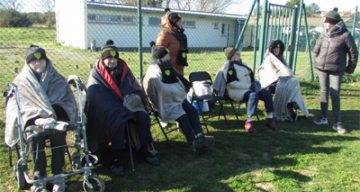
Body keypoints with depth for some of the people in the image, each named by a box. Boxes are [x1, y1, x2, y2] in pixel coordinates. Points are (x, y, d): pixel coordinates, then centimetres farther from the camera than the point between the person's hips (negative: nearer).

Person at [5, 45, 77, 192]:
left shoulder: (57, 79, 13)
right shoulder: (22, 81, 9)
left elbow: (67, 100, 6)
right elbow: (15, 104, -1)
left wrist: (51, 115, -13)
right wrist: (38, 118, -19)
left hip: (54, 116, 1)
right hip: (32, 118, 0)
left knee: (58, 133, -33)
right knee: (34, 135, -34)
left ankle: (58, 175, -24)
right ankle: (39, 177, -24)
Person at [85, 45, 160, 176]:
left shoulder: (124, 70, 8)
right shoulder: (96, 75, -4)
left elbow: (136, 89, 9)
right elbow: (96, 98, -14)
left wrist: (133, 97, -17)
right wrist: (119, 110, -24)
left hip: (128, 106, 4)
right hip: (107, 111, -4)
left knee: (143, 117, -22)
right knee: (118, 121, -35)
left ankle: (146, 151, -8)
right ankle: (116, 159, -28)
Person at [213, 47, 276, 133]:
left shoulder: (242, 63, 18)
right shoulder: (229, 66, -10)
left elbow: (251, 76, 24)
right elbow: (233, 83, -19)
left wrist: (255, 83, 2)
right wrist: (249, 85, -20)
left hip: (248, 88, 9)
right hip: (236, 91, -9)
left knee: (266, 93, -9)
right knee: (254, 95, -35)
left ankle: (270, 118, -8)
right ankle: (249, 122, -40)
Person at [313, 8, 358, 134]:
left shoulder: (345, 35, -10)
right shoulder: (324, 34, 4)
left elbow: (354, 53, -3)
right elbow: (316, 50, 17)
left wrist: (349, 69, 0)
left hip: (336, 71, -5)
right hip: (322, 69, 5)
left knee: (335, 95, -6)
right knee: (324, 92, 11)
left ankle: (337, 123, 0)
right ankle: (323, 117, 23)